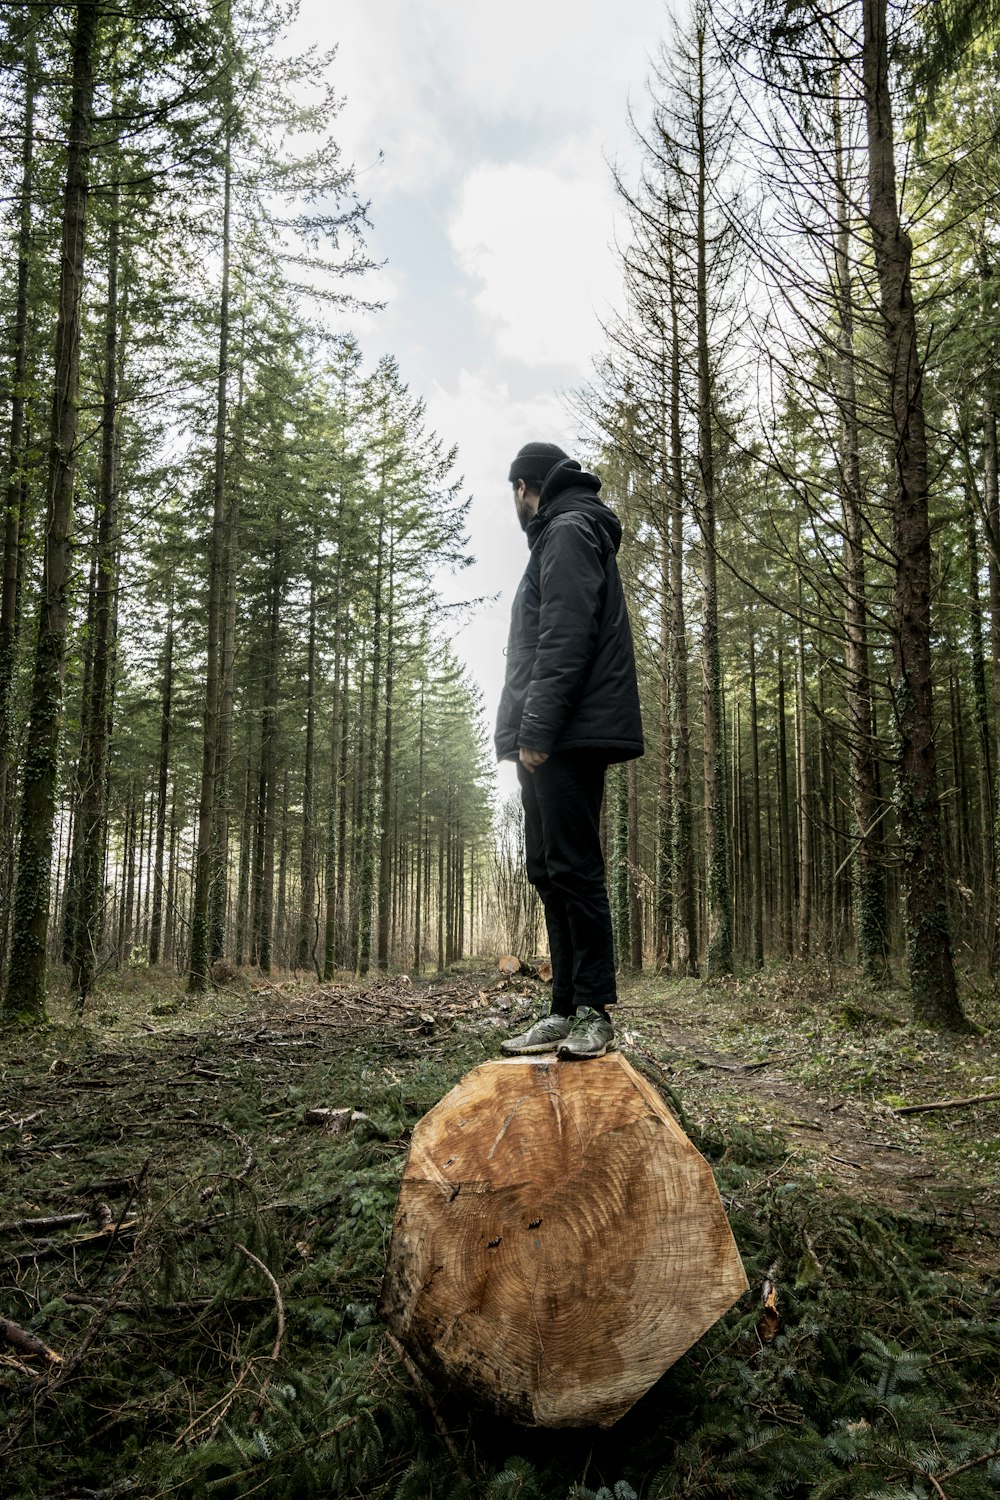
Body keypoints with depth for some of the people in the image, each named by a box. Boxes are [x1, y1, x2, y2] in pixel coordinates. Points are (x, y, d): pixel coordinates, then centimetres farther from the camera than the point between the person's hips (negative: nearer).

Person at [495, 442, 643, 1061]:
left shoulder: (567, 532, -4)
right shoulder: (560, 536, 28)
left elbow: (565, 640, -18)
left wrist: (536, 730, -22)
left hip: (566, 738, -10)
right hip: (552, 743, 10)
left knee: (573, 869, -10)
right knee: (550, 869, 9)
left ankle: (596, 1013, -5)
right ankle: (567, 1009, 14)